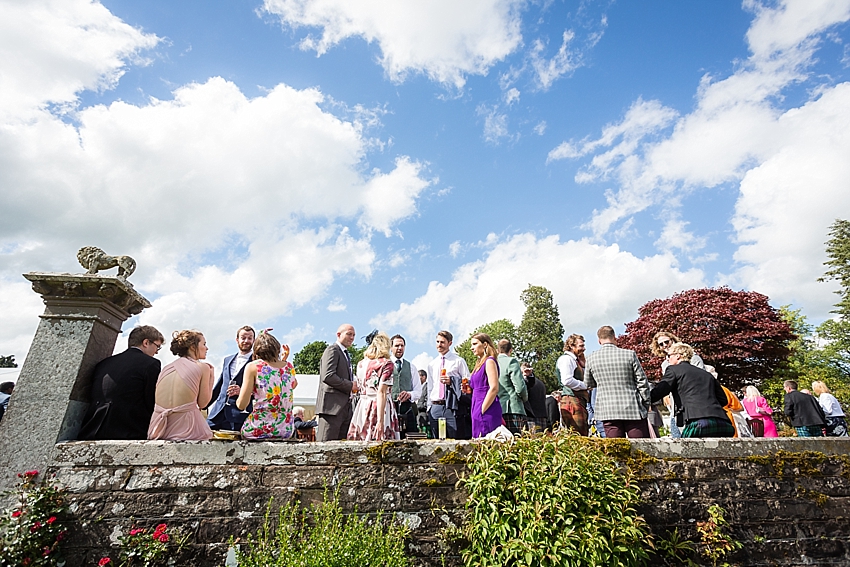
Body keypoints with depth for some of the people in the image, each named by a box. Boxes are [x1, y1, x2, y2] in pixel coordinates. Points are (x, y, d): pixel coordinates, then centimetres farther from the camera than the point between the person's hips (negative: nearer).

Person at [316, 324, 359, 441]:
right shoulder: (332, 350, -6)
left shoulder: (346, 354, 24)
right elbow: (327, 376, -20)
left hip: (344, 406, 9)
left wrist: (353, 386, 9)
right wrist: (350, 385, -14)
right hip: (332, 405, -9)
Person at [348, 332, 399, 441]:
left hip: (362, 408, 6)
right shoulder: (387, 364, -7)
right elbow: (381, 392, -16)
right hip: (381, 408, -6)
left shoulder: (361, 364, 10)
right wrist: (380, 421, -20)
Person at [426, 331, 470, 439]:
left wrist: (451, 381, -15)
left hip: (452, 407, -4)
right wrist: (429, 407, 14)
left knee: (454, 439, -4)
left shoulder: (458, 361, 3)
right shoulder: (431, 364, 17)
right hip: (435, 408, 4)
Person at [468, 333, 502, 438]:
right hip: (478, 411, 9)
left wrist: (481, 411, -17)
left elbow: (494, 388, -17)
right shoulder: (480, 364, 19)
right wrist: (469, 389, 9)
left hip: (487, 412, -9)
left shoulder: (489, 361, -7)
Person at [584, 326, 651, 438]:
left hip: (607, 412, 1)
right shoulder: (630, 354, -4)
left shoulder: (591, 358, 0)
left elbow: (588, 384, 12)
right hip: (633, 411, -1)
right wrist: (645, 405, 10)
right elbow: (642, 382, -1)